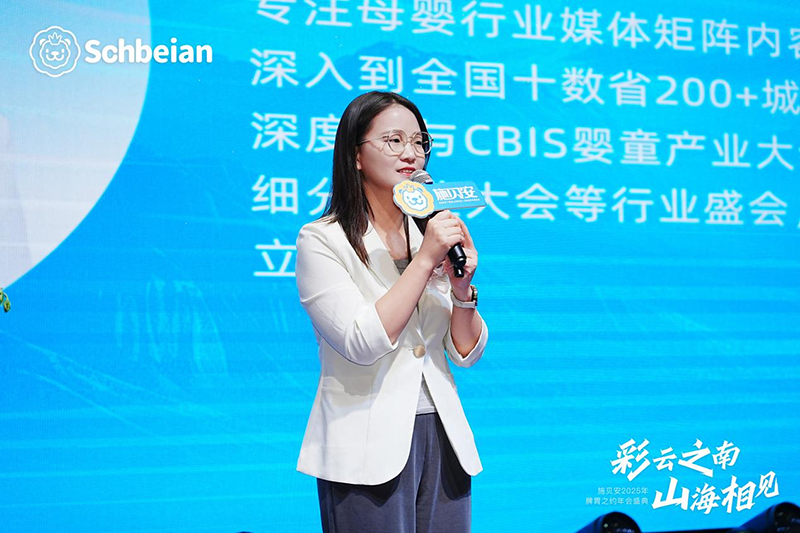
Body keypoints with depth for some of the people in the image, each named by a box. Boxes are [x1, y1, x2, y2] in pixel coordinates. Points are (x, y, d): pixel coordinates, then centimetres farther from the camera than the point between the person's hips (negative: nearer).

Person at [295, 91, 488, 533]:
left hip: (441, 439, 5)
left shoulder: (432, 233, 8)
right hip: (369, 448, -5)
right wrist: (425, 260, -17)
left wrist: (462, 288, -10)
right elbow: (362, 344, -18)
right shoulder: (321, 240, -7)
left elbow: (467, 353, 7)